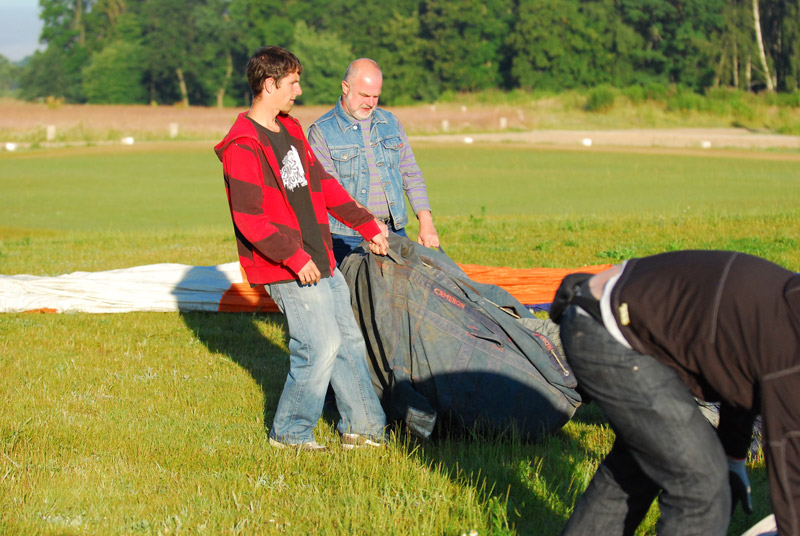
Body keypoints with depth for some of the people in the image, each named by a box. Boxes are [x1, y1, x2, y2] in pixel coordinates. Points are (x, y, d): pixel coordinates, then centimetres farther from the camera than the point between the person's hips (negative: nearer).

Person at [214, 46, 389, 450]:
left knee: (349, 339, 12)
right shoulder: (243, 147, -16)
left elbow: (323, 184, 22)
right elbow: (248, 218, -21)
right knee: (321, 347, -9)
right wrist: (294, 257, -23)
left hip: (320, 261, 9)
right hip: (287, 270, -9)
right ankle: (289, 433, 7)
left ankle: (363, 426, 22)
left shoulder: (290, 130, 14)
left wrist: (366, 225, 20)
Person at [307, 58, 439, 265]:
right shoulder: (321, 131, -2)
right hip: (347, 239, -4)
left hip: (394, 232, 4)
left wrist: (426, 222, 2)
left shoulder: (390, 122, 14)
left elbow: (411, 175, 15)